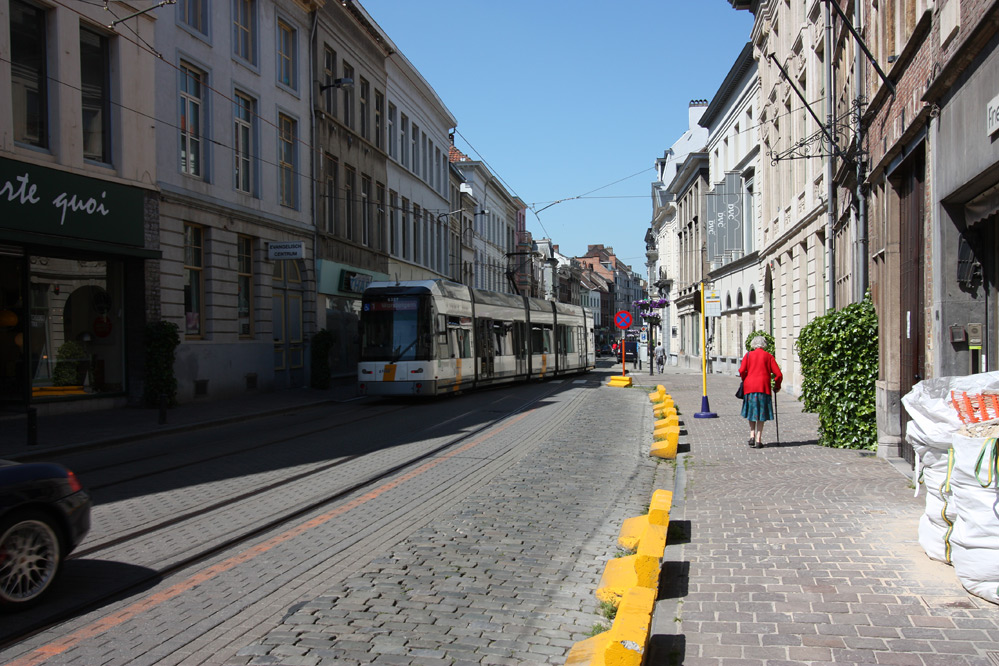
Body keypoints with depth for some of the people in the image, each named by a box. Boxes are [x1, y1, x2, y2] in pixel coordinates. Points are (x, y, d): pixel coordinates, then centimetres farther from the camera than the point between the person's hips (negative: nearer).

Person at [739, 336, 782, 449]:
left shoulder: (748, 355, 5)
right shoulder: (768, 356, 4)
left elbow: (742, 371, -6)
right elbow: (778, 374, -1)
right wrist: (777, 386, 14)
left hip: (750, 387, 1)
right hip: (763, 388, -1)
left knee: (752, 412, 15)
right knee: (761, 414, 6)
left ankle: (752, 435, 2)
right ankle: (758, 440, 2)